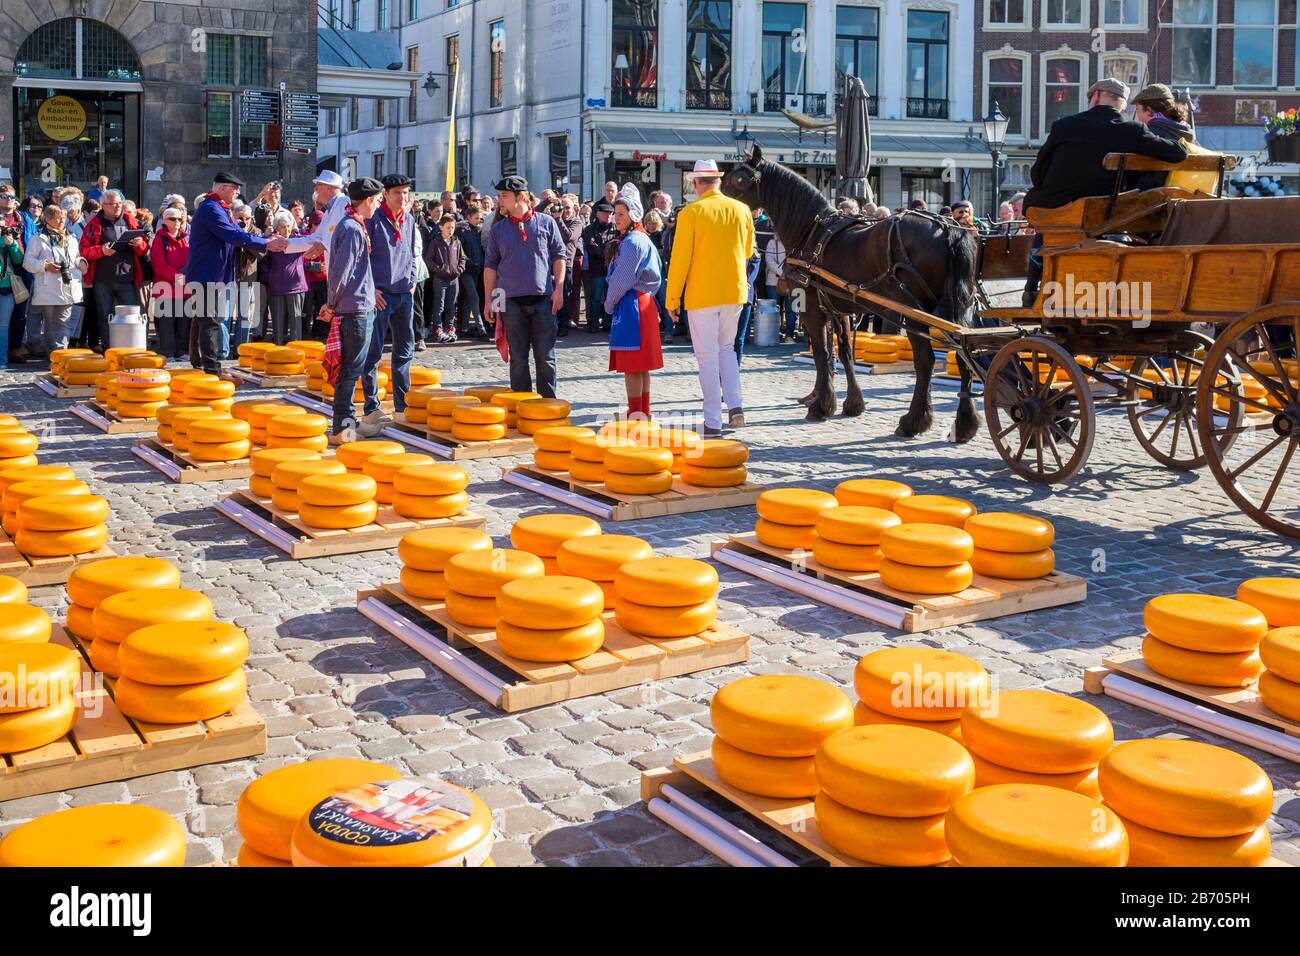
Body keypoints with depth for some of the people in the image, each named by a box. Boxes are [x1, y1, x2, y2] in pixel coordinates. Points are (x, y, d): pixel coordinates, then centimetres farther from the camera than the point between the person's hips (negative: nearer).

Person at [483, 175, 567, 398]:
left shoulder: (546, 223, 4)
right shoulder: (498, 229, 9)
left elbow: (558, 257, 6)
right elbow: (490, 265, 11)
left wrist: (559, 289, -3)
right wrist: (488, 299, 4)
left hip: (543, 300, -1)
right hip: (512, 302, 1)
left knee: (546, 357, 2)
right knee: (518, 358, 5)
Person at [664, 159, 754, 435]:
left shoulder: (691, 212, -10)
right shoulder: (742, 210, 3)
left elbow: (679, 259, -10)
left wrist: (672, 299, -3)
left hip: (701, 294, -4)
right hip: (735, 291, 4)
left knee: (707, 356, 2)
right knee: (727, 348, 22)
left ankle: (713, 421, 4)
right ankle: (735, 405, 9)